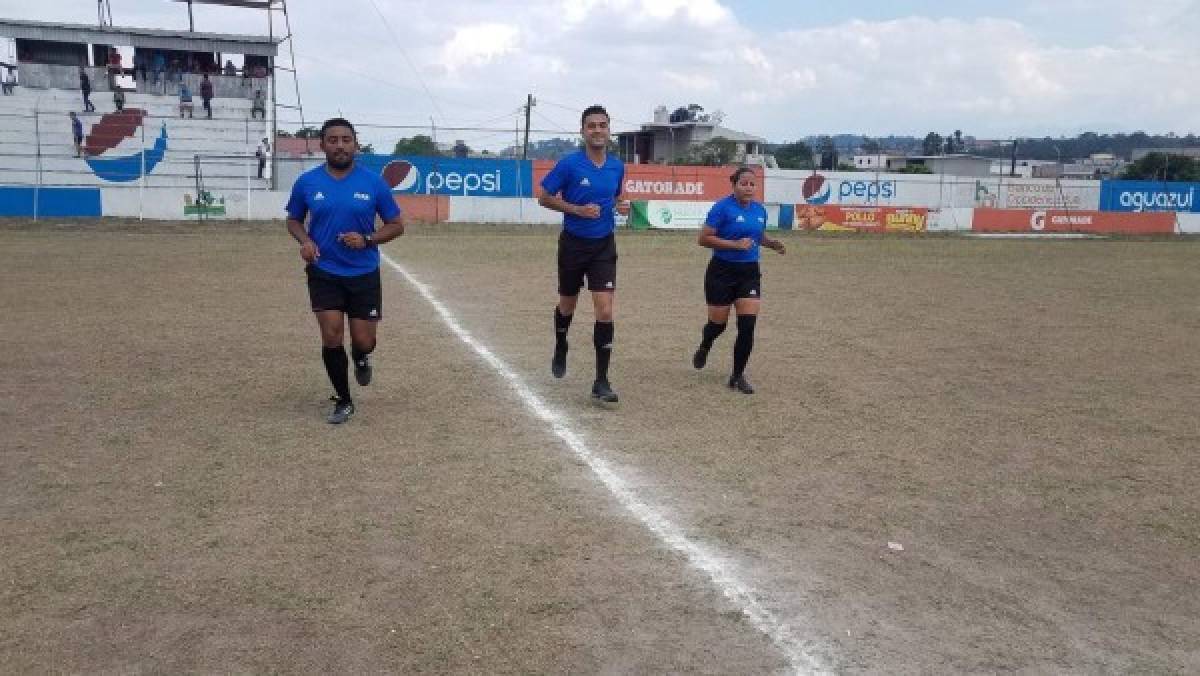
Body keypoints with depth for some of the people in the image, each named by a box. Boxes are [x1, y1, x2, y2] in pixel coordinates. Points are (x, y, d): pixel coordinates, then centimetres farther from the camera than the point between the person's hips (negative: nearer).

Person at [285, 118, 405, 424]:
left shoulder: (374, 182, -6)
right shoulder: (307, 182, -2)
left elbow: (396, 225, 1)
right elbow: (293, 220, 12)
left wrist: (367, 239, -17)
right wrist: (305, 240, -10)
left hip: (364, 275, 0)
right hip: (324, 274, 0)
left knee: (363, 341, 2)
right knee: (331, 337, -4)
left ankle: (361, 359, 42)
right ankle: (344, 402, 15)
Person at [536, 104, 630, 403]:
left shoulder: (617, 166, 1)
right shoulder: (569, 163, -11)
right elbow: (544, 197, -6)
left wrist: (621, 205, -5)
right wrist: (578, 209, -18)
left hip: (604, 246, 2)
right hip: (573, 244, -2)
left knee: (605, 311, -9)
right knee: (567, 306, 15)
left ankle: (601, 381, -2)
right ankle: (560, 351, 47)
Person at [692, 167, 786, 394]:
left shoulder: (759, 209, 7)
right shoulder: (723, 207, -12)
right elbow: (703, 239, -16)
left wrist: (772, 243, 3)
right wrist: (735, 244, -23)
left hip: (749, 273, 4)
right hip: (722, 272, -4)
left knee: (747, 326, -6)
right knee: (718, 324, 8)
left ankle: (738, 376, 8)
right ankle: (704, 348, 45)